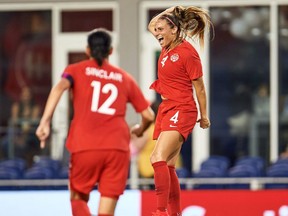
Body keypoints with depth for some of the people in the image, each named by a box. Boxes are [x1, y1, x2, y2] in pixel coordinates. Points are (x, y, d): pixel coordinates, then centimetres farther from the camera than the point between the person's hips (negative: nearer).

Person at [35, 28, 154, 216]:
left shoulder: (76, 70, 13)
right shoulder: (125, 78, 17)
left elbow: (60, 87, -10)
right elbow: (149, 115, 16)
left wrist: (45, 121, -17)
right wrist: (140, 130, 38)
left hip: (85, 147, -1)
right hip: (118, 147, 1)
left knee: (78, 198, 20)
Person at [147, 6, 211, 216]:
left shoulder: (188, 52, -12)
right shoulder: (166, 50, 11)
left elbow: (199, 86, -6)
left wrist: (204, 116, 0)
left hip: (181, 111, -9)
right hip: (166, 110, 9)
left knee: (158, 158, -24)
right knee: (168, 166, 10)